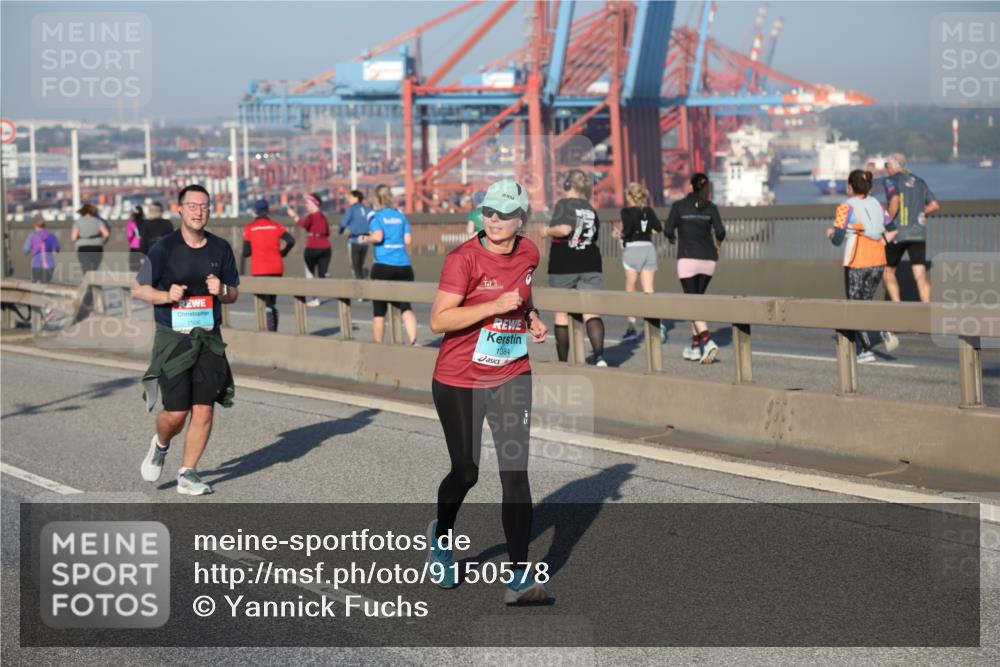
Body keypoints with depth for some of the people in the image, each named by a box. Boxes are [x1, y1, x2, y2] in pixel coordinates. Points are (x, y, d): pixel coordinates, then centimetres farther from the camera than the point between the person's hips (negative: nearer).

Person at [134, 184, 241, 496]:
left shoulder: (221, 248, 6)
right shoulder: (164, 247, -5)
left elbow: (234, 293, 14)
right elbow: (138, 289, 0)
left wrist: (221, 291, -8)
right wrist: (167, 295, -17)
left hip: (209, 339, 3)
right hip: (173, 339, -3)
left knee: (204, 410, -3)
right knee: (176, 413, -6)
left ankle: (187, 474, 11)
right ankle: (160, 446, 28)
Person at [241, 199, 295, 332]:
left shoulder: (249, 228, -2)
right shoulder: (276, 226, 3)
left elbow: (246, 252, -5)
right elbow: (291, 241, -9)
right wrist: (283, 253, 7)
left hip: (259, 271, -3)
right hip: (276, 269, 3)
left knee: (265, 301, -3)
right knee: (273, 300, 17)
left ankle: (271, 329, -20)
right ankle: (274, 330, 18)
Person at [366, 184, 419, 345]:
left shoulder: (375, 216, -1)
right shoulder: (400, 215, 11)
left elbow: (378, 237, -16)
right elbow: (408, 239, 6)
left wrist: (366, 238, 3)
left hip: (383, 266, -3)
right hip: (403, 266, 3)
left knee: (379, 310, 8)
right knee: (405, 306, 1)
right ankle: (413, 341, -19)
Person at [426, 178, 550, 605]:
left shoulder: (529, 254, 2)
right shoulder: (463, 259, -15)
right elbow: (438, 321, -22)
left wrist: (531, 319, 5)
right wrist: (495, 306, -28)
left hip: (511, 377, 3)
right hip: (458, 381, -3)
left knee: (515, 471, -7)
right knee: (466, 473, 7)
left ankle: (520, 577, -7)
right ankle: (442, 536, 41)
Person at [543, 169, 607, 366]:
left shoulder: (564, 204, -6)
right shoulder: (590, 209, 13)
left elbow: (564, 229, -21)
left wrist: (548, 231, -4)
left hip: (564, 266, -4)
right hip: (590, 265, 4)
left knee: (562, 313, 8)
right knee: (591, 312, -4)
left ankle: (563, 361, 14)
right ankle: (599, 356, -24)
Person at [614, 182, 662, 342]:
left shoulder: (627, 211, -4)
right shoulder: (649, 211, 9)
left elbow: (628, 228, -18)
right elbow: (658, 228, 0)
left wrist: (620, 233, 2)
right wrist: (646, 232, 14)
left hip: (633, 249, -4)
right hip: (649, 248, 4)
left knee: (630, 290, 8)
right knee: (648, 290, 3)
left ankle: (632, 326, 4)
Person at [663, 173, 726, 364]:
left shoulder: (679, 205, 0)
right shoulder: (710, 207, 6)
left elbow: (668, 230, -4)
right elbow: (720, 231, -6)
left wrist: (672, 238, 19)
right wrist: (718, 243, 15)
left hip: (688, 258, -4)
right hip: (708, 259, 4)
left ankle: (708, 341, -27)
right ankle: (695, 346, 18)